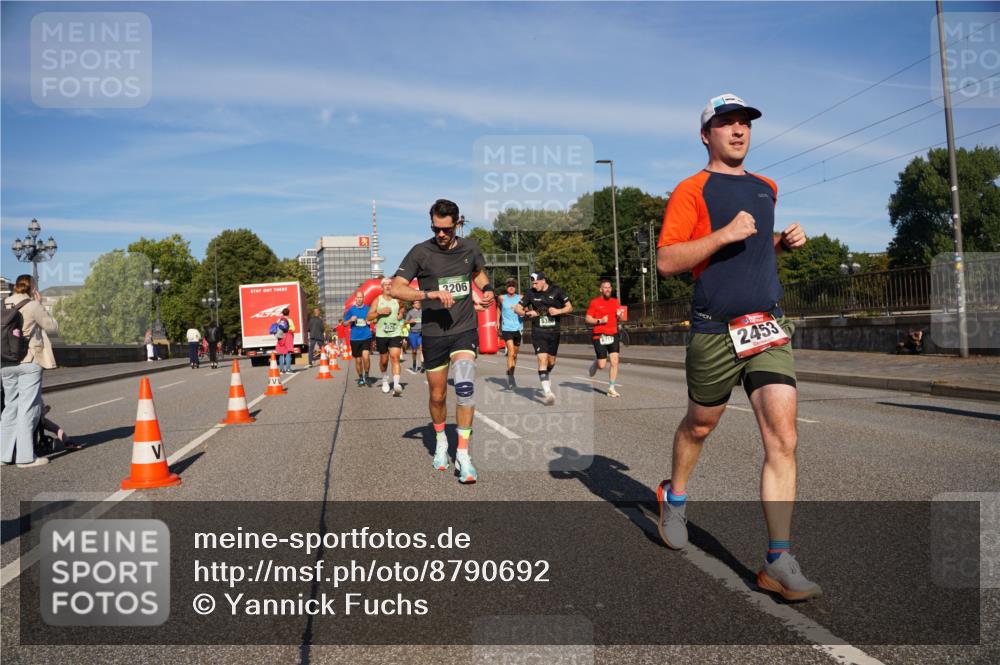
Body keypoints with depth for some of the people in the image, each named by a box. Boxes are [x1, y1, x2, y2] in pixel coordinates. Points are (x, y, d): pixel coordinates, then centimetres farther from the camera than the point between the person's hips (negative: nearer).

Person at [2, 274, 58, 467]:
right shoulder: (32, 306, -10)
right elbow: (53, 327, -1)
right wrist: (39, 305, 3)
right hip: (29, 362, -6)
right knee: (28, 408, -2)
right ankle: (25, 457, -1)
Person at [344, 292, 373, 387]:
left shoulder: (368, 309, 3)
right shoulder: (351, 310, 5)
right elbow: (345, 323, 10)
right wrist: (351, 320, -10)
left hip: (366, 337, -2)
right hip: (355, 338, 2)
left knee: (365, 356, -20)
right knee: (358, 360, 8)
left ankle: (366, 376, -1)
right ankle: (360, 378, 27)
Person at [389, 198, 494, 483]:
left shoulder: (470, 247, 3)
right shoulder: (421, 252, -8)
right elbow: (396, 288, -14)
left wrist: (487, 288, 2)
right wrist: (430, 294, -26)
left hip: (465, 330, 1)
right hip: (434, 334, -1)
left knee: (465, 387, -20)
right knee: (438, 396, 10)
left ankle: (463, 455, -11)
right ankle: (440, 441, 39)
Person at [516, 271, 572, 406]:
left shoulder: (556, 291, -2)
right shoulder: (531, 293, 0)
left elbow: (569, 307, 3)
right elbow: (517, 308, 7)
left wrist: (559, 311, -16)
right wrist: (527, 313, -12)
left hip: (554, 331, 2)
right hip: (538, 332, -2)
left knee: (551, 361, 13)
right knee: (542, 359, -17)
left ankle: (546, 378, 46)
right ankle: (548, 392, -20)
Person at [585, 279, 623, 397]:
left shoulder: (615, 301, 11)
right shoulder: (594, 302, -3)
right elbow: (588, 319, -4)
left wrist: (619, 315, -3)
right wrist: (600, 321, -18)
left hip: (613, 335, 4)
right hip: (600, 336, -4)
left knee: (615, 362, -6)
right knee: (602, 365, -4)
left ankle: (611, 389, 3)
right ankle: (595, 363, 34)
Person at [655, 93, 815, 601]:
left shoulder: (766, 189, 17)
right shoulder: (691, 190, -3)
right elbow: (666, 261, -11)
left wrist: (786, 241, 12)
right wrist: (723, 235, -21)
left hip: (769, 329, 5)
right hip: (715, 331, -4)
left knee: (782, 441, -7)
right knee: (699, 426, 14)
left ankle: (778, 563, -1)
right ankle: (675, 497, 44)